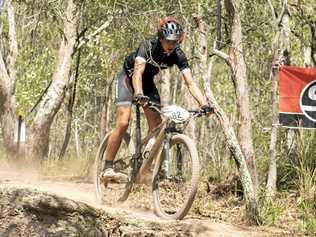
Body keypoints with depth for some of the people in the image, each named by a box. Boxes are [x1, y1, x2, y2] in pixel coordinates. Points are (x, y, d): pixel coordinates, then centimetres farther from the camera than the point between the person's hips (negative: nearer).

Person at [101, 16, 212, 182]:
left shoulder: (178, 55, -22)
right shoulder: (148, 46, -33)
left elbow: (190, 83, -27)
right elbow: (138, 73, -47)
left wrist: (204, 104, -42)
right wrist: (138, 95, -66)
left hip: (147, 82, 5)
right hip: (128, 78, -5)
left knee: (157, 126, -9)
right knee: (123, 123, -20)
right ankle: (107, 169, -16)